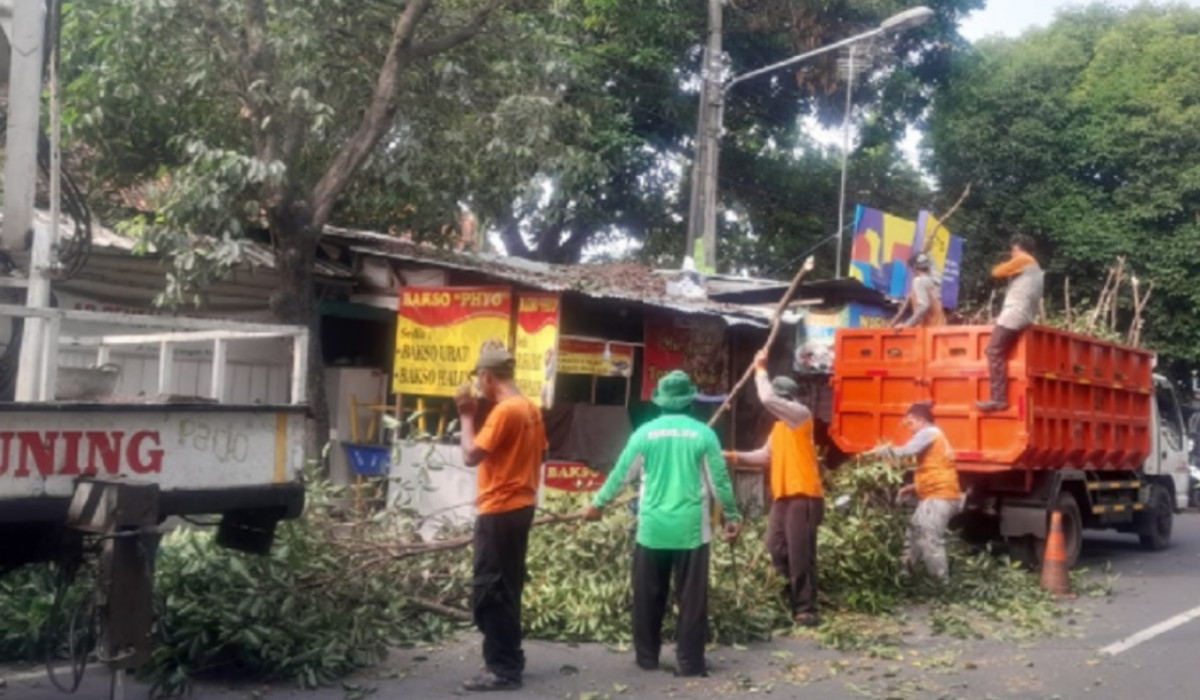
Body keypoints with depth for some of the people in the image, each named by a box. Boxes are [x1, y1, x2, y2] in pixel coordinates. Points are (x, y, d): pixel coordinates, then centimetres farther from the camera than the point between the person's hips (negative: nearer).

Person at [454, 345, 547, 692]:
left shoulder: (504, 410, -18)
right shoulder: (531, 408, 10)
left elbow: (471, 455, -20)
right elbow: (537, 456, 16)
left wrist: (466, 416, -9)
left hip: (499, 511, -10)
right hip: (520, 507, 10)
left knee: (488, 593, -4)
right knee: (505, 590, 16)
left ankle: (503, 670, 0)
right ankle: (509, 661, 23)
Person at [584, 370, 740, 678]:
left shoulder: (646, 433, -1)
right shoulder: (703, 433, -3)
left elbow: (621, 474, 6)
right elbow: (719, 480, 0)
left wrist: (597, 504, 20)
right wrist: (731, 516, 13)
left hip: (652, 529, 1)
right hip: (691, 529, -1)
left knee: (648, 597, 12)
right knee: (691, 598, 4)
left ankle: (646, 656, 20)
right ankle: (690, 661, 5)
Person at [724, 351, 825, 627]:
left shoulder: (800, 413, -7)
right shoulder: (780, 425, 21)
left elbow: (768, 399, -21)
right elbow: (767, 455, 19)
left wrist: (760, 370, -9)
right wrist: (737, 457, 7)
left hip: (803, 496, -9)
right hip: (782, 496, 9)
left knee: (800, 553, -7)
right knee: (776, 548, 7)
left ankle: (805, 608, -1)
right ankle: (796, 596, 21)